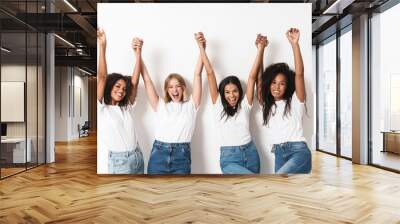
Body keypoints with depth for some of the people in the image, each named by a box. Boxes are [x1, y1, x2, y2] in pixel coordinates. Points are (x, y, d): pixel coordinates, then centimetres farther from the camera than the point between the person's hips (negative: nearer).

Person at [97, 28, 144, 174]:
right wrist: (102, 46, -19)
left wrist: (138, 53, -9)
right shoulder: (102, 108, -2)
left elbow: (134, 82, -1)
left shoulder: (126, 107, 9)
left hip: (137, 157, 5)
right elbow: (102, 77, -11)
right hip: (118, 161, -5)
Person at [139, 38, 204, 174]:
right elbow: (147, 79, 7)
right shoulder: (160, 105, 13)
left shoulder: (191, 105, 10)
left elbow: (197, 74, 2)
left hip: (182, 156, -1)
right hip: (159, 154, 1)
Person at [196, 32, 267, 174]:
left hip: (250, 153, 3)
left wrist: (260, 50, -10)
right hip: (229, 157, -3)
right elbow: (210, 74, -3)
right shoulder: (218, 105, 1)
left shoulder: (245, 104, 5)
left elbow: (252, 76, -4)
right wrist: (201, 48, -3)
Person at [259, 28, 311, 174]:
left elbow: (299, 73, -11)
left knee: (279, 179, -30)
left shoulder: (295, 101, 3)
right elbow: (259, 77, 12)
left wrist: (294, 44, -20)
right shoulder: (267, 105, 16)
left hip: (298, 151, -5)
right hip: (279, 154, 6)